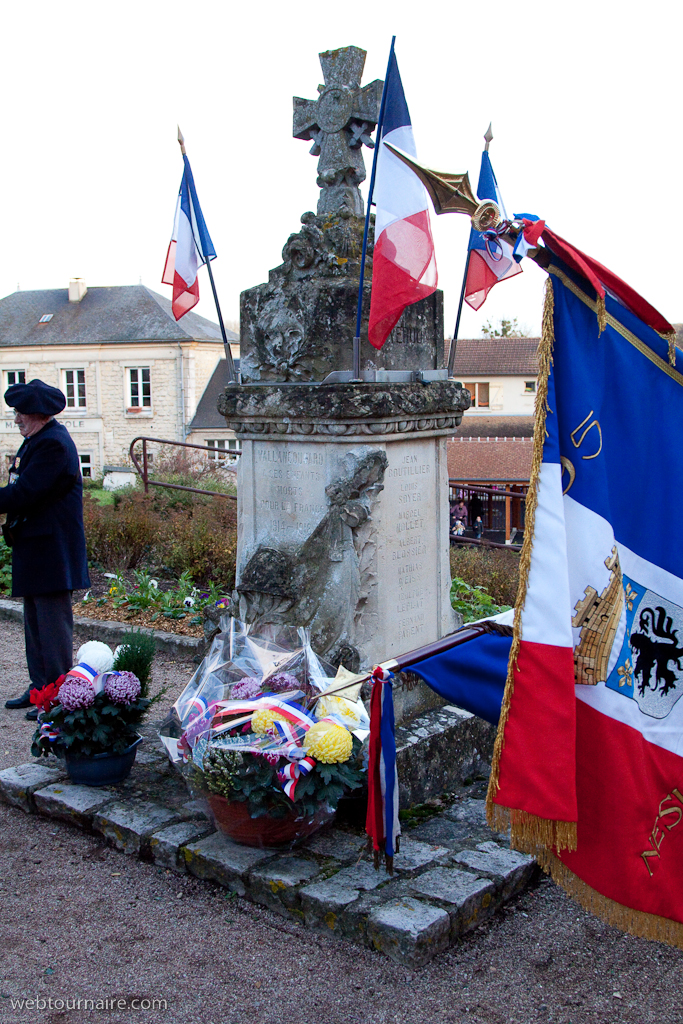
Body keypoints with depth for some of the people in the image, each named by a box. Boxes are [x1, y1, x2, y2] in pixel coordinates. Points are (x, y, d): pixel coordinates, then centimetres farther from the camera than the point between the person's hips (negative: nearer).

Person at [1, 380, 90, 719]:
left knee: (52, 623, -4)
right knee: (35, 623, 16)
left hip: (50, 552, -11)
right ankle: (41, 688, 26)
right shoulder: (37, 440, 16)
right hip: (34, 549, 11)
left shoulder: (53, 443, -17)